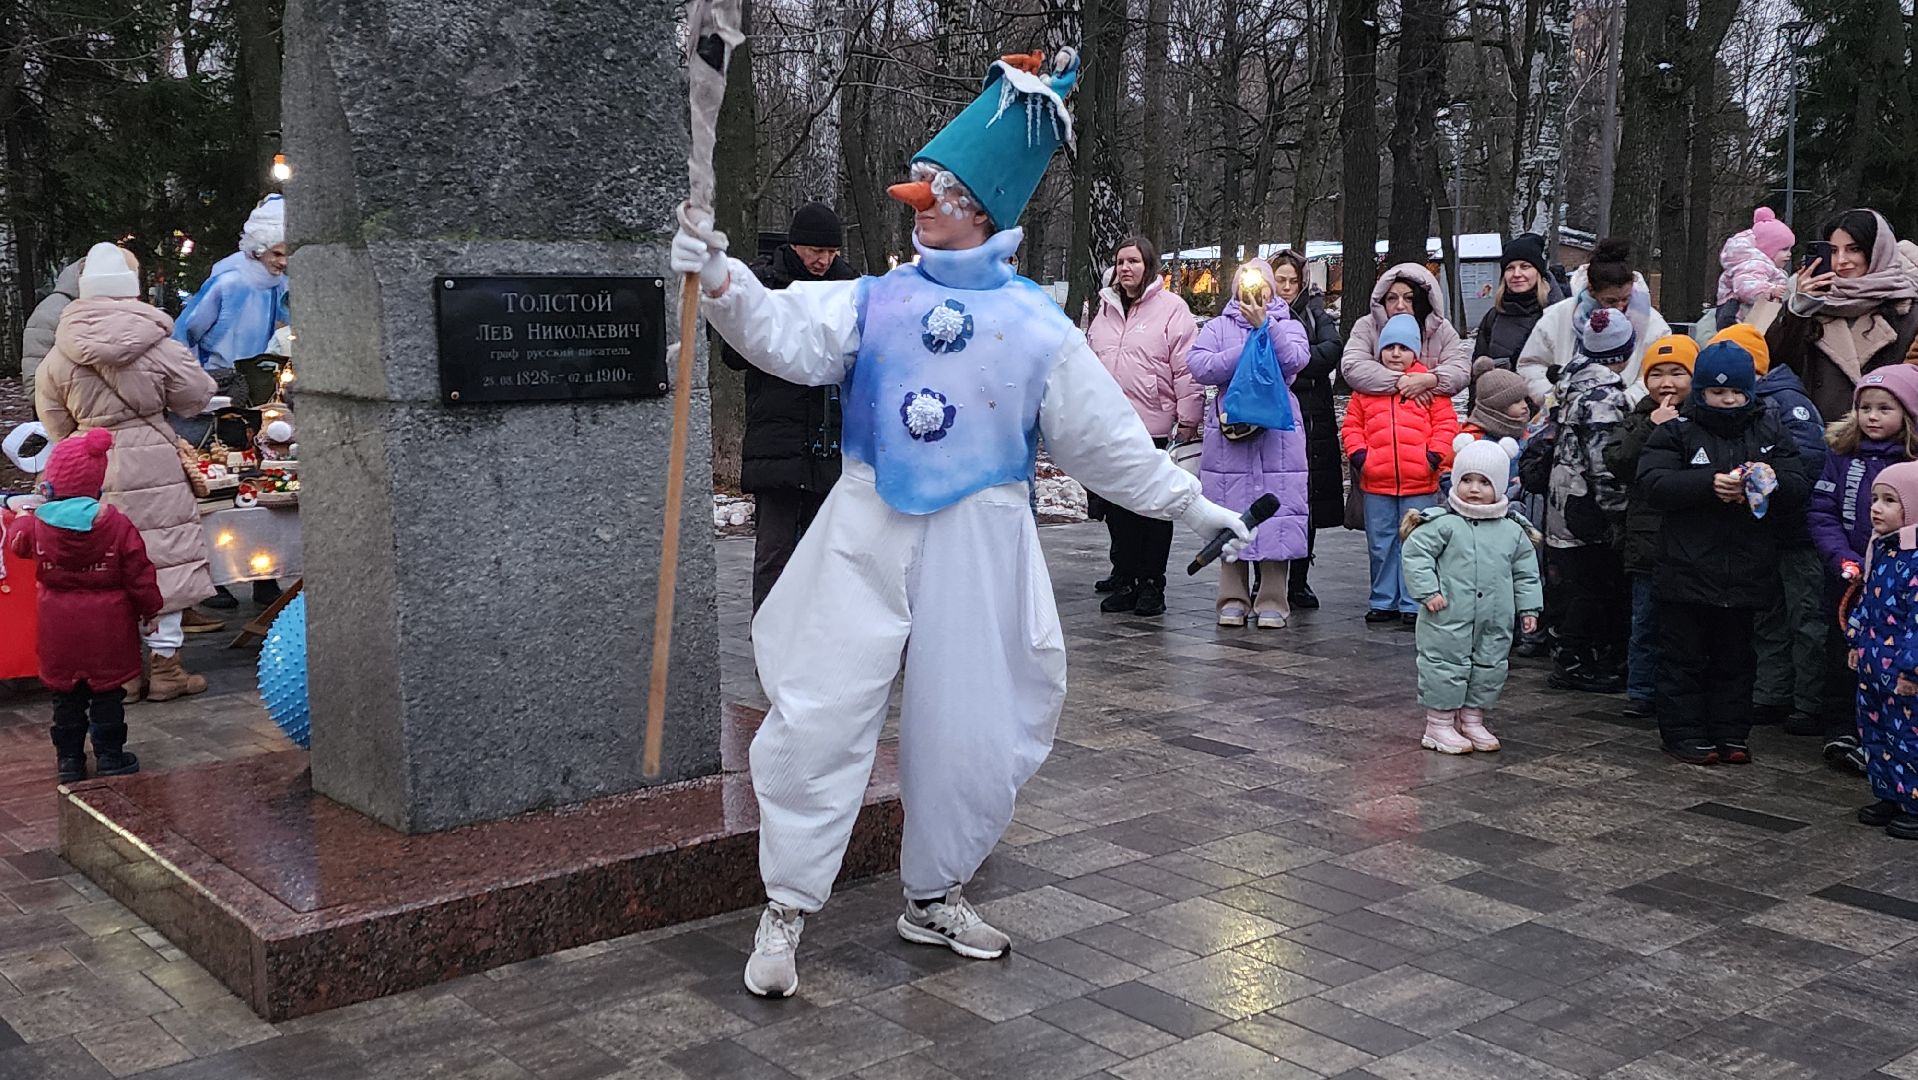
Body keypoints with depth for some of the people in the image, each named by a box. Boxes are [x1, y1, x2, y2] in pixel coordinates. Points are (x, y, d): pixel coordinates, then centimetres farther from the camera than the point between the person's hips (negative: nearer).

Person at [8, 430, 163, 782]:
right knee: (107, 695, 9)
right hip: (107, 625, -2)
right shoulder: (117, 524, -13)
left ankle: (69, 760, 20)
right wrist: (150, 608, 6)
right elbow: (139, 575, -9)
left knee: (66, 698, 14)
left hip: (59, 628, 2)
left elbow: (17, 541, 15)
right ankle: (110, 757, 13)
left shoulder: (36, 524, -9)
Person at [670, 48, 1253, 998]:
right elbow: (790, 338, -13)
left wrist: (1192, 506, 5)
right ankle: (787, 911, 10)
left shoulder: (1037, 326, 1)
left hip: (980, 546, 1)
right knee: (818, 719, -4)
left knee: (972, 735, 9)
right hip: (868, 540, 0)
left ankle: (932, 898, 30)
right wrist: (722, 281, -30)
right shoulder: (872, 303, 3)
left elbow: (1108, 441, 5)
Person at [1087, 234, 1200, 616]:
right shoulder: (1106, 310, 15)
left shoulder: (1171, 307, -4)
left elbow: (1187, 370, -8)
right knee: (1117, 510, 8)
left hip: (1155, 428, -5)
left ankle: (1151, 584, 10)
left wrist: (1188, 421, -11)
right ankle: (1124, 579, 17)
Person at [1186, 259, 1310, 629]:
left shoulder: (1288, 325, 13)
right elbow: (1200, 366, -5)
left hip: (1278, 433, -1)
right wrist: (1247, 348, -8)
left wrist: (1263, 325, -17)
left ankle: (1273, 601, 4)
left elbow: (1294, 360, -9)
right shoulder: (1219, 327, 13)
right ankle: (1233, 599, 11)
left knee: (1276, 514, -4)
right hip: (1229, 432, 1)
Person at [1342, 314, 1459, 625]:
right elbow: (1352, 424, 10)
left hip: (1419, 481, -2)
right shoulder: (1366, 385, 8)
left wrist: (1435, 453, -10)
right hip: (1376, 482, 2)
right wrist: (1357, 452, -4)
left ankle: (1413, 604, 13)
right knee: (1380, 545, 10)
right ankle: (1384, 602, 22)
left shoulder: (1429, 384, 2)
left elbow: (1446, 423, 1)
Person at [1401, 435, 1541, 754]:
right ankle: (1440, 724, 12)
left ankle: (1472, 720, 28)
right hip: (1449, 620, -5)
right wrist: (1427, 591, -16)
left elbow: (1526, 572, 12)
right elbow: (1416, 554, -11)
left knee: (1489, 669, 13)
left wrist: (1529, 607, 8)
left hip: (1495, 623, 5)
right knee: (1446, 667, 0)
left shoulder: (1513, 530, 5)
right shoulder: (1442, 523, -10)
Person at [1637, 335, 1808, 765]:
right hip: (1687, 569, -3)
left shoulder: (1769, 431, 9)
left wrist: (1770, 480, -19)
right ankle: (1684, 732, 12)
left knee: (1735, 657, 13)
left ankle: (1730, 732, 23)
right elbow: (1653, 484, -14)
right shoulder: (1676, 431, -2)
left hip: (1746, 573, 3)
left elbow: (1797, 490, 4)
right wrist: (1709, 484, -25)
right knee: (1684, 657, 3)